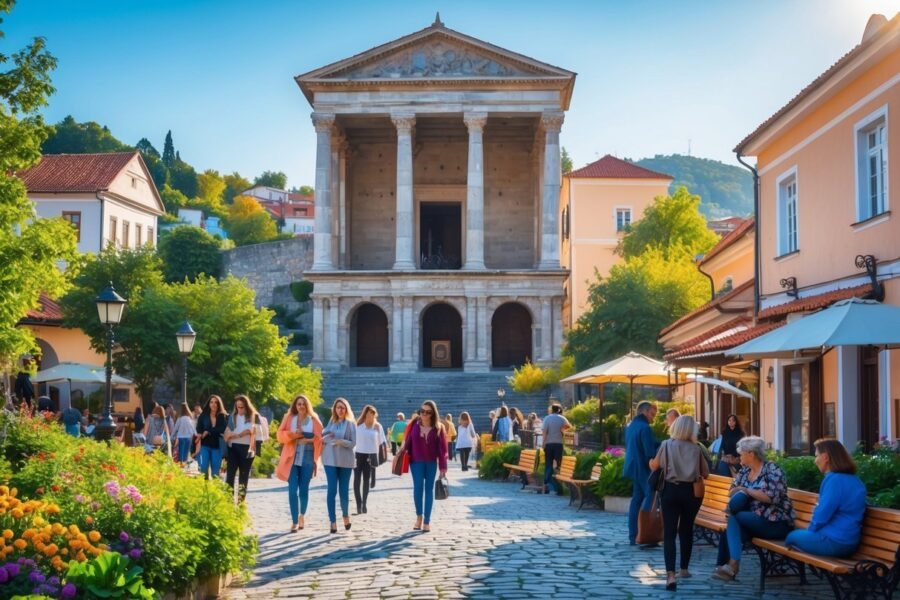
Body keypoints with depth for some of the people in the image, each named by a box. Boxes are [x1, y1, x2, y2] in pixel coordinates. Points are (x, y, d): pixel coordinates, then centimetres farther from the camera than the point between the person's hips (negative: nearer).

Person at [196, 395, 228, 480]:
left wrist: (208, 432, -10)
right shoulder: (203, 416, 4)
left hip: (217, 447, 0)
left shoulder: (224, 417, 2)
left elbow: (223, 429, -9)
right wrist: (198, 447, -11)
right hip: (205, 446, 0)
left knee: (216, 472, 3)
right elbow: (199, 432, 0)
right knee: (203, 469, -8)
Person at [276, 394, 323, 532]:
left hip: (307, 459, 0)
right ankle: (294, 521, -2)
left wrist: (308, 439, -15)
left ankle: (302, 515, 32)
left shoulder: (314, 420, 5)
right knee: (292, 490, -7)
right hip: (292, 458, 0)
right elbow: (280, 434, 1)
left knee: (304, 489, 8)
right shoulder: (289, 418, 6)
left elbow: (319, 438, 1)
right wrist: (292, 435, -15)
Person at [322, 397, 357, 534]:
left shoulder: (351, 424, 0)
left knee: (344, 490, 6)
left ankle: (346, 515, 31)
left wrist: (342, 441, -22)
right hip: (330, 460, 1)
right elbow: (323, 437, 10)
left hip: (345, 460, -1)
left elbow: (353, 443, -4)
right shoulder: (331, 422, 9)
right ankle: (333, 521, -5)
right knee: (332, 490, -7)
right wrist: (328, 437, -12)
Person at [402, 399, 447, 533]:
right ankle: (419, 516, 11)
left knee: (429, 489, 3)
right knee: (418, 487, -10)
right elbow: (408, 443, 2)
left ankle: (427, 521, 8)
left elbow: (443, 448, -3)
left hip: (431, 463, 0)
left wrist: (443, 466, -6)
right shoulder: (414, 425, 0)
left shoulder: (439, 427, -3)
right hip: (416, 462, 0)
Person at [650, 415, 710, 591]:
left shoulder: (666, 445, -3)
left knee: (669, 532, -6)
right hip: (690, 492, 2)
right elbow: (706, 474, 7)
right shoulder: (696, 448, -1)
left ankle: (670, 574, -20)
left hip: (671, 491, -1)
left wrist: (651, 461, 31)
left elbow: (654, 466, 9)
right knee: (686, 530, 18)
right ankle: (684, 569, 28)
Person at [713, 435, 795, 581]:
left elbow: (771, 497, -20)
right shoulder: (744, 471, 13)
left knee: (735, 518, -22)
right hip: (752, 522, 6)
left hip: (776, 523, -6)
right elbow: (732, 492, 13)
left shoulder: (772, 470, -8)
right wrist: (741, 492, -10)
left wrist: (746, 490, -12)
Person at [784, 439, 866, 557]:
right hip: (849, 543, 9)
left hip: (833, 542, -9)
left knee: (791, 537, 11)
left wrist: (810, 531, 1)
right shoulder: (855, 480, 12)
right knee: (799, 534, 25)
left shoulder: (834, 479, -18)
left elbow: (822, 515, -19)